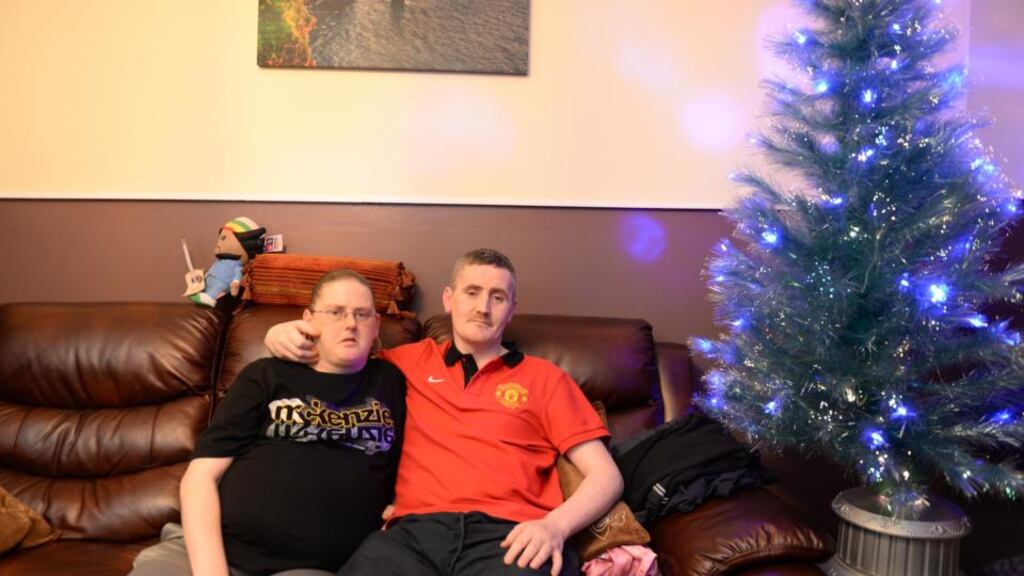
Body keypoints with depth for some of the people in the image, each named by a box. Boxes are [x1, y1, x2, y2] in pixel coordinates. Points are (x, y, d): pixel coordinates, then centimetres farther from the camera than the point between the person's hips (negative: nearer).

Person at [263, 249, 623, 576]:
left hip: (509, 534, -1)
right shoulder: (411, 361, 22)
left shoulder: (544, 377, 16)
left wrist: (555, 525, -11)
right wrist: (286, 335, 14)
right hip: (417, 530, 2)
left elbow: (606, 476, 10)